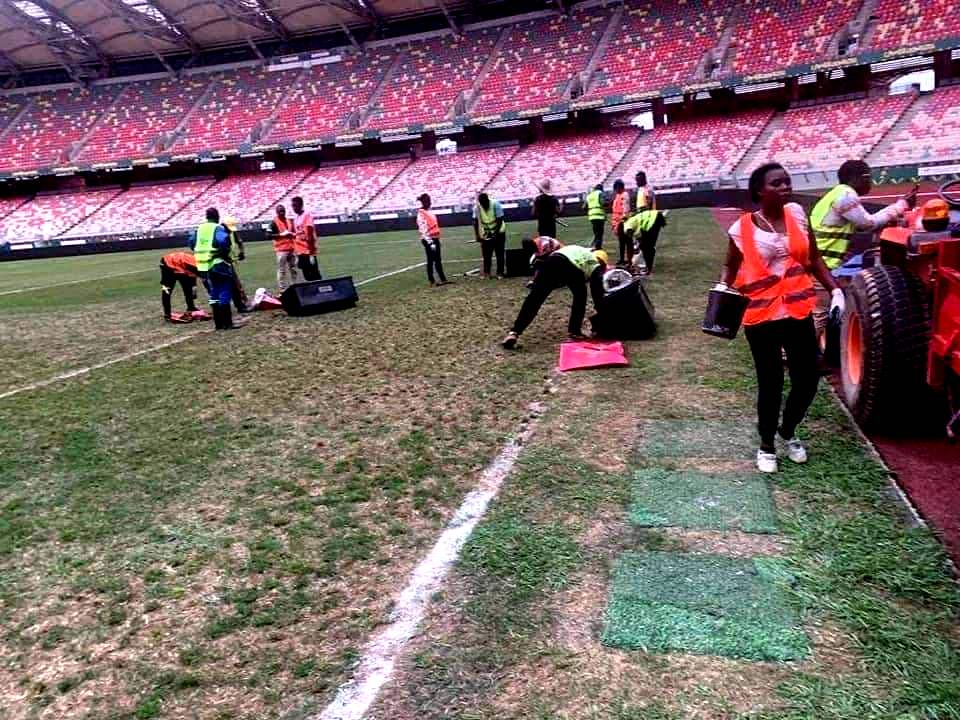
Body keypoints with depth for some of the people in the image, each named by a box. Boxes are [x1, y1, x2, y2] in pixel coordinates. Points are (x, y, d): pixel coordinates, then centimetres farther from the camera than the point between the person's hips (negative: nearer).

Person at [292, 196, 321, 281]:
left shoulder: (307, 216, -9)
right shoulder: (295, 218, 14)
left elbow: (310, 235, -15)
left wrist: (311, 253, -19)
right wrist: (296, 254, 16)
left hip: (308, 252, -8)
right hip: (300, 252, 8)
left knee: (315, 276, -3)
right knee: (307, 277, 9)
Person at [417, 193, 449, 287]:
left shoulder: (429, 212, 14)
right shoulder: (421, 214, -15)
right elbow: (423, 229, -21)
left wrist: (436, 238, 18)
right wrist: (430, 242, -24)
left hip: (435, 238, 9)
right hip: (429, 240, -9)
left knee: (438, 260, 13)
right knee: (431, 260, -2)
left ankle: (443, 279, 19)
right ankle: (432, 282, 6)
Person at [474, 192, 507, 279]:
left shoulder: (496, 204, -19)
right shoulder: (477, 207, -12)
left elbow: (500, 220, -17)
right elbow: (475, 222, -7)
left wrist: (495, 233, -22)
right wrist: (477, 235, -13)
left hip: (498, 232, -2)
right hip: (485, 233, 2)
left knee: (500, 254, -1)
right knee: (486, 255, 2)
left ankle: (500, 272, 5)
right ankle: (486, 272, 11)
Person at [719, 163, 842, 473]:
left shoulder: (797, 214, 3)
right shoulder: (743, 228, -7)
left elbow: (814, 258, 11)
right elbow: (732, 267, 6)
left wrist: (835, 289, 3)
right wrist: (721, 292, -12)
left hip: (798, 310, 4)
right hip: (761, 314, -4)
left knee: (808, 377, 6)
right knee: (770, 382, 3)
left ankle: (788, 431, 34)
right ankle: (767, 445, 24)